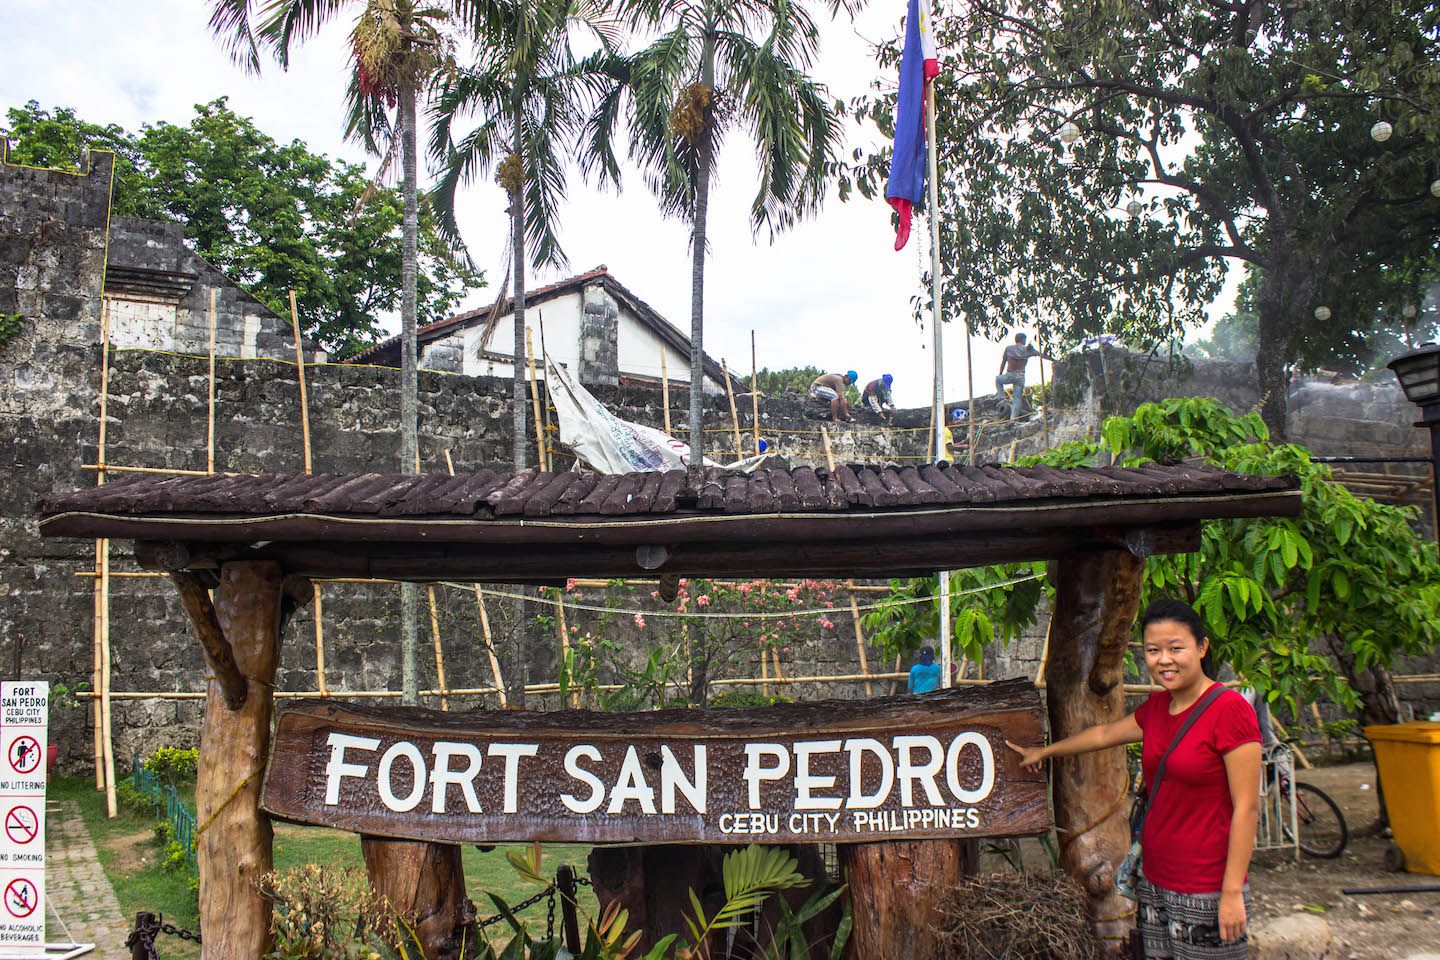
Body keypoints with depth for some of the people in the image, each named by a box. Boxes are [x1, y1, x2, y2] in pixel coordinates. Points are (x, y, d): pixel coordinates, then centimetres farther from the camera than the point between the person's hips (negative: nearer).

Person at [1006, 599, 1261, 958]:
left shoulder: (1230, 710, -14)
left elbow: (1246, 809, -14)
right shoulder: (1157, 707, 9)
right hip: (1155, 878, 7)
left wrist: (1232, 892, -16)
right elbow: (1105, 733, 27)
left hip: (1206, 889, -7)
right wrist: (1044, 752, 39)